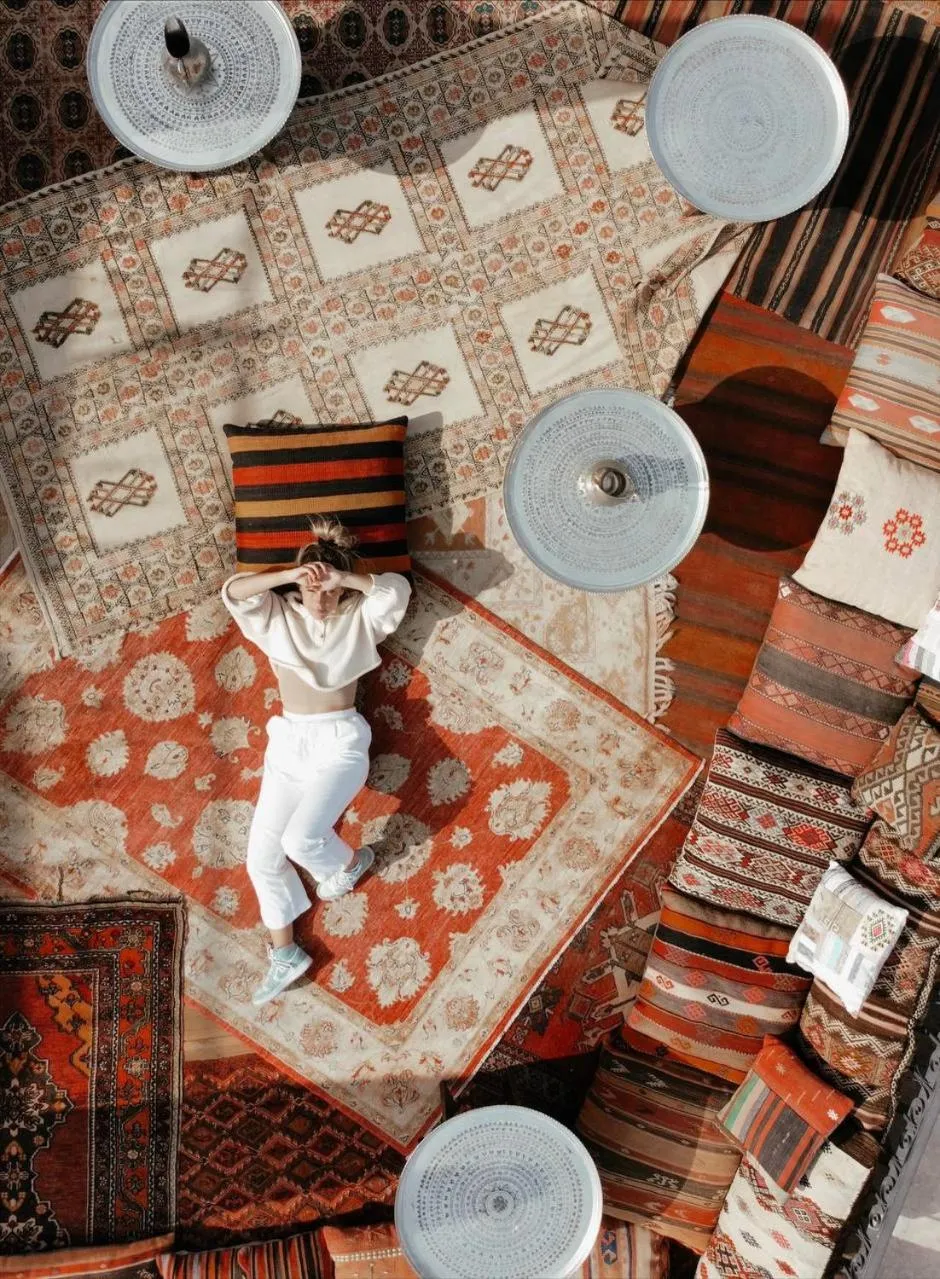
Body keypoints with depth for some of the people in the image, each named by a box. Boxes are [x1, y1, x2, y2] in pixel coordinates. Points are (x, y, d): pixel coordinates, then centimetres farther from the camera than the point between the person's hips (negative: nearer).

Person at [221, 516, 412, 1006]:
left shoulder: (359, 617, 4)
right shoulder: (279, 616, 9)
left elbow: (397, 590, -14)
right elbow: (233, 592, -8)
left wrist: (343, 579, -21)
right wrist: (290, 576, -18)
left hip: (339, 741, -4)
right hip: (287, 743, 4)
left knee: (300, 839, -21)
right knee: (262, 854, -1)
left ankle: (350, 862, 14)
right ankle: (284, 954, 12)